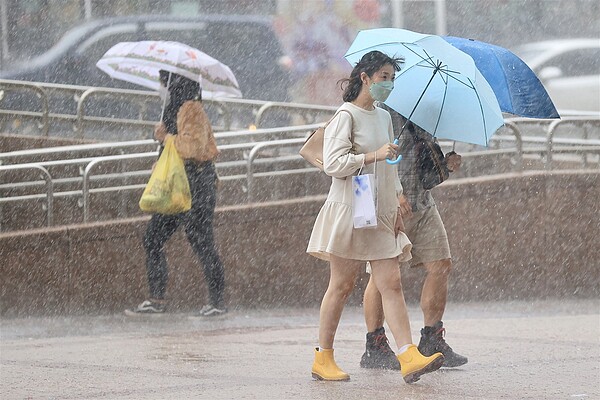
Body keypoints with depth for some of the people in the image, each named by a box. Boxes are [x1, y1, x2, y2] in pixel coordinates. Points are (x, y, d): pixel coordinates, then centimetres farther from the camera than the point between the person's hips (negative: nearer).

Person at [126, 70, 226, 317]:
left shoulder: (192, 110, -13)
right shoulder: (174, 110, 17)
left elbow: (193, 146, -25)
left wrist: (165, 136, -14)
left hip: (195, 185, -10)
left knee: (201, 242, -6)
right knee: (152, 240, 6)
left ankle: (217, 301, 1)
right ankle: (156, 299, 8)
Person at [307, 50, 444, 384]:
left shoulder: (384, 118, 17)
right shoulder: (346, 116, -6)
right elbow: (332, 164, -15)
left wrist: (396, 210, 19)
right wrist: (373, 156, -20)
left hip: (380, 215, 7)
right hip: (349, 210, -7)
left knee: (391, 284, -5)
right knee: (341, 285, -1)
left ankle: (409, 358, -15)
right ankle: (323, 359, 8)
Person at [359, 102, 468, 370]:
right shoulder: (382, 112, -8)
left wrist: (446, 163, 4)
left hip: (423, 204, 8)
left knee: (440, 266, 2)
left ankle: (432, 343, 11)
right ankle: (374, 350, 1)